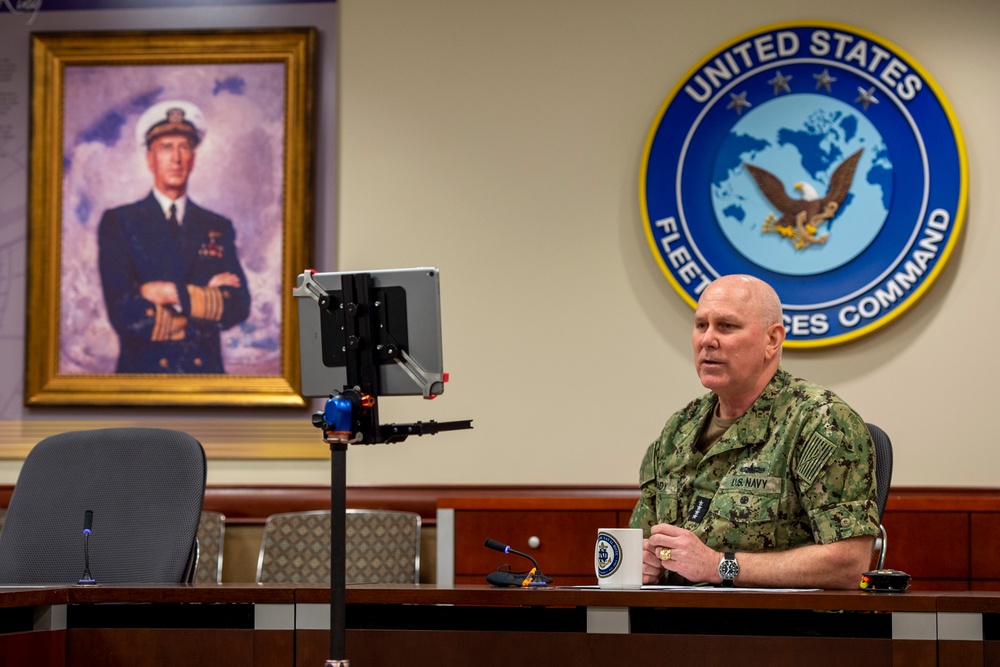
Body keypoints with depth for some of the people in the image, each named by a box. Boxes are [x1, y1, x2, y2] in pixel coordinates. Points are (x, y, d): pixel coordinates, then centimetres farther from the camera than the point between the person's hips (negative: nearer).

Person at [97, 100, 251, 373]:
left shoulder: (219, 228, 14)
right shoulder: (118, 223, 5)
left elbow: (239, 307, 3)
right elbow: (124, 313, -6)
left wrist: (175, 294, -8)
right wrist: (205, 297, -3)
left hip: (205, 372, 3)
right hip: (143, 370, -2)